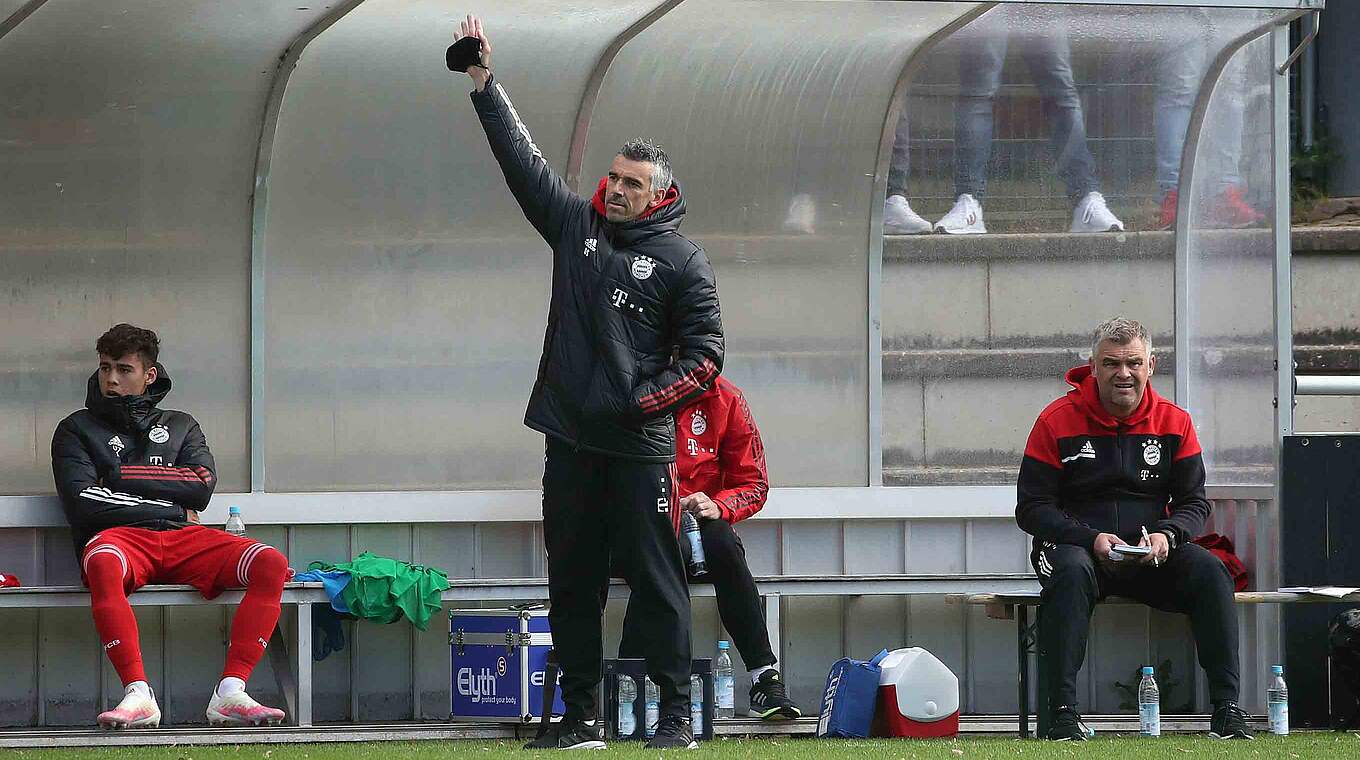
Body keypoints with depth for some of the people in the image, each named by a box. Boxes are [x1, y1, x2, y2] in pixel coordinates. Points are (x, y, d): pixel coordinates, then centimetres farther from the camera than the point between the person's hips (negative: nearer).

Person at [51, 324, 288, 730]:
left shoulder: (179, 426, 27)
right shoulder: (77, 429, 19)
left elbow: (202, 485, 7)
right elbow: (83, 502, 1)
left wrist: (120, 476, 3)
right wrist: (171, 503, 1)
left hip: (183, 541, 3)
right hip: (119, 537, -3)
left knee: (271, 564, -25)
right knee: (103, 564, -43)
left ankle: (230, 694, -33)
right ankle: (137, 694, -46)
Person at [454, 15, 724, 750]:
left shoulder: (681, 260, 0)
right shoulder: (575, 224, 11)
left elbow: (703, 353, -2)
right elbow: (522, 159, 10)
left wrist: (647, 400, -13)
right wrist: (484, 85, 4)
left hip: (640, 447, -5)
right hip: (571, 441, 5)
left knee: (656, 579, -4)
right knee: (572, 582, 7)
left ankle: (676, 714, 0)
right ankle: (579, 716, 13)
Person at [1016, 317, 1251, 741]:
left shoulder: (1174, 423, 5)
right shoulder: (1058, 421, -4)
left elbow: (1194, 502, 7)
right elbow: (1032, 509, -6)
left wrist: (1167, 535, -17)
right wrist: (1091, 539, -21)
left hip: (1152, 553, 3)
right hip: (1076, 545, -3)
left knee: (1209, 571, -24)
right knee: (1071, 572, -37)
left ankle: (1226, 709, -25)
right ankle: (1063, 712, -39)